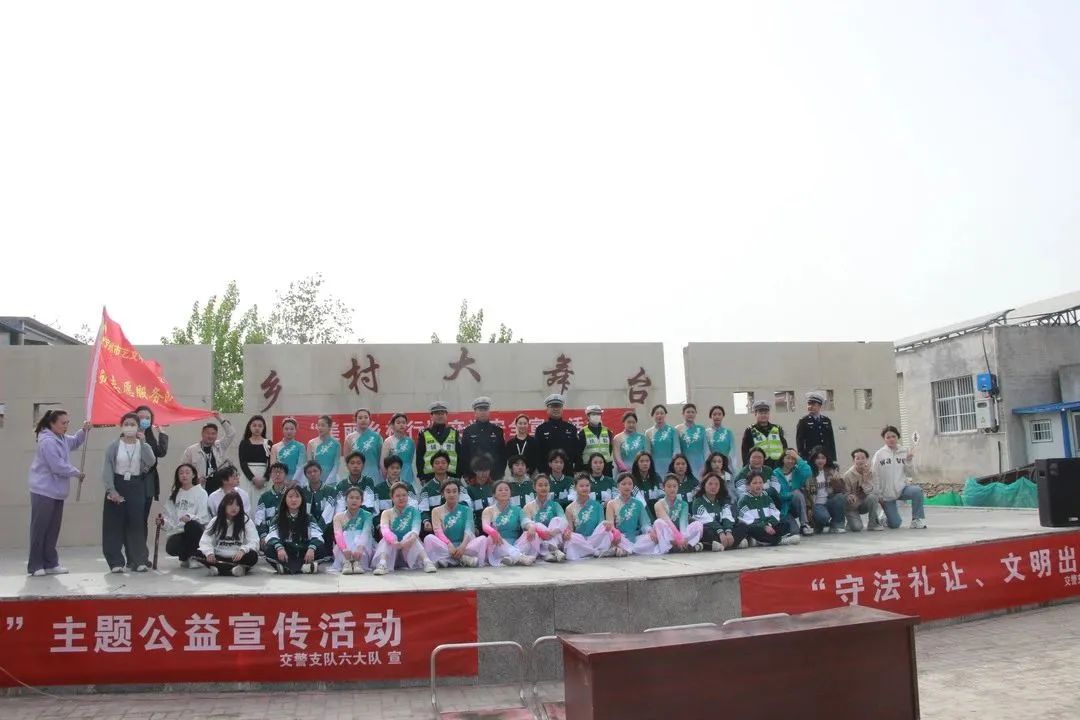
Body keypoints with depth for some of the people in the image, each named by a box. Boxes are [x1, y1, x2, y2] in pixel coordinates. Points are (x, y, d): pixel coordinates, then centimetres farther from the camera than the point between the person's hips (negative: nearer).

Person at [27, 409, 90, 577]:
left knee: (53, 529, 13)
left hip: (57, 491, 10)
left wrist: (84, 430, 9)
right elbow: (58, 466, -24)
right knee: (39, 529, -2)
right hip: (44, 491, -10)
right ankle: (35, 566, 6)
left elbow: (75, 443, 28)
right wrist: (77, 473, -9)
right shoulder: (48, 442, -21)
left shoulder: (62, 438, 9)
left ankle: (50, 564, 19)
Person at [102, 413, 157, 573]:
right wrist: (111, 490, -14)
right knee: (115, 523, 0)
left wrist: (142, 442, -17)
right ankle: (116, 561, 8)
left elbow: (151, 462, -15)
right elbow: (107, 469, -4)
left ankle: (138, 560, 6)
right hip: (117, 485, -1)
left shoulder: (143, 445, 4)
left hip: (136, 486, 1)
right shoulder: (114, 445, -1)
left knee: (136, 523, -1)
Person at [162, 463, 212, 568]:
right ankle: (185, 557, 9)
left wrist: (190, 517, -27)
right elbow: (169, 515, 11)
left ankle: (193, 556, -12)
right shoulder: (173, 495, 15)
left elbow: (203, 516, -9)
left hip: (195, 529, -2)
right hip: (177, 531, 2)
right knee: (171, 548, -30)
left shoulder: (201, 492, 2)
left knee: (191, 524, -38)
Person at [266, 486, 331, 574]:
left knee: (321, 548, -26)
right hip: (285, 555, 0)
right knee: (270, 549, -29)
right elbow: (272, 536, -9)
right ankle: (302, 566, -40)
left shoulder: (308, 518, 8)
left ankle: (287, 567, -33)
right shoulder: (277, 519, 7)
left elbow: (316, 536, -7)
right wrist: (279, 548, -31)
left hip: (303, 555, 1)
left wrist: (311, 548, -29)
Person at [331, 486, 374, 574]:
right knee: (346, 535, -26)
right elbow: (338, 534, -16)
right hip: (342, 553, 1)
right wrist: (344, 549, -39)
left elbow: (366, 533, -20)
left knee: (359, 535, -26)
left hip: (363, 552, -1)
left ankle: (357, 562, -48)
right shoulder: (338, 517, 3)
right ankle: (346, 563, -47)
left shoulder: (366, 515, 0)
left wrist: (360, 548, -42)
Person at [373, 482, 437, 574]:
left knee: (410, 536, -28)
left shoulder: (413, 510, 2)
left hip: (410, 551, 0)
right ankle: (382, 564, -47)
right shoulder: (387, 513, 2)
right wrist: (394, 542, -43)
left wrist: (411, 538, -44)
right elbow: (384, 529, -19)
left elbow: (416, 527, -18)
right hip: (392, 551, 0)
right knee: (390, 537, -27)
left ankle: (427, 562, -44)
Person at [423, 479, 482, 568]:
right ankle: (462, 558, -31)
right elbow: (438, 531, -7)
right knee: (429, 538, -29)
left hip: (463, 547, 0)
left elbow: (469, 530, -5)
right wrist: (449, 544, -29)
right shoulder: (437, 511, 10)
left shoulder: (466, 510, 11)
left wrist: (463, 546, -27)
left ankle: (445, 560, -30)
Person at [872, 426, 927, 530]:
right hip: (886, 494, -2)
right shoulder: (879, 455, -4)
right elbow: (875, 476, -4)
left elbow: (911, 474, 0)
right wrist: (878, 495, -6)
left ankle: (917, 520, -14)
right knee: (895, 525, -5)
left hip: (902, 488, 2)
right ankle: (884, 517, 32)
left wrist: (909, 461, -15)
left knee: (917, 490, -31)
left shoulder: (904, 453, 2)